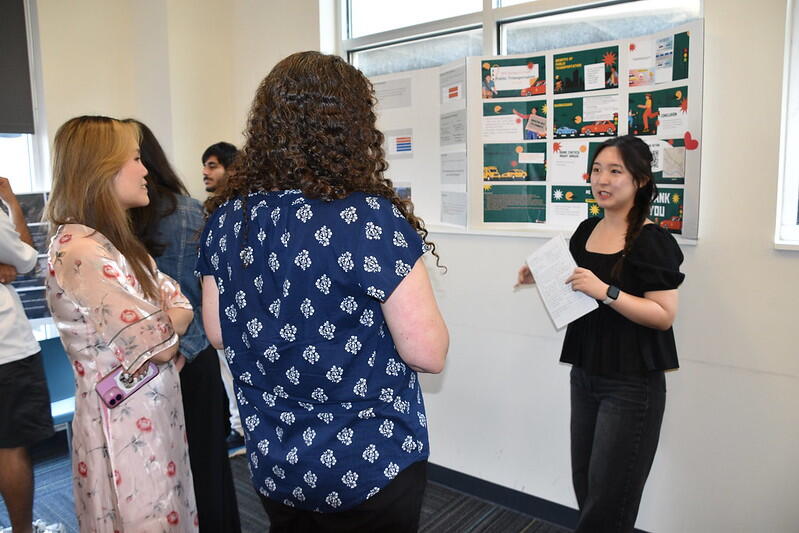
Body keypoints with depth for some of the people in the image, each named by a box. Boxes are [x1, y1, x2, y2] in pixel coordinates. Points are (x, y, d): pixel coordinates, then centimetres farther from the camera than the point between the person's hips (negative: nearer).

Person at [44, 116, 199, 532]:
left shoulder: (110, 241, 10)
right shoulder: (82, 252, -21)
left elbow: (183, 308, 4)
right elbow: (161, 343, -22)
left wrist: (161, 323, -15)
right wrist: (168, 320, -2)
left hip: (146, 417, 9)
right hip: (127, 427, -9)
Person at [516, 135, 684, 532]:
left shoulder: (653, 242, -14)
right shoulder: (585, 231, 6)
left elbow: (664, 315, -18)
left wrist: (606, 291, -27)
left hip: (632, 384, -6)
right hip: (584, 374, 7)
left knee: (609, 499, 6)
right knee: (585, 486, 18)